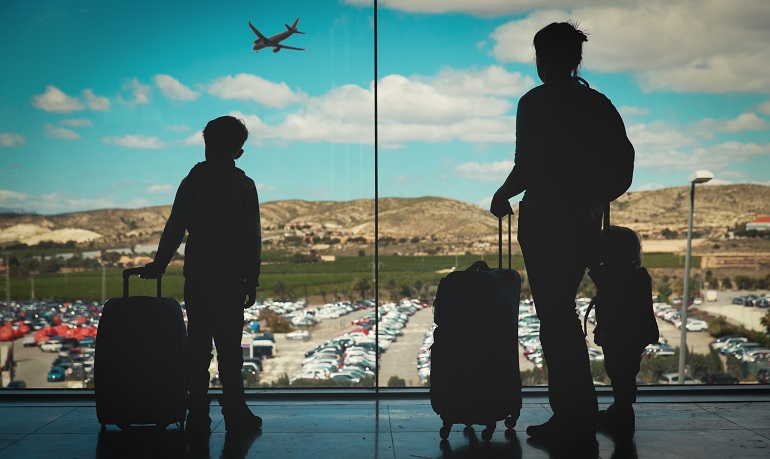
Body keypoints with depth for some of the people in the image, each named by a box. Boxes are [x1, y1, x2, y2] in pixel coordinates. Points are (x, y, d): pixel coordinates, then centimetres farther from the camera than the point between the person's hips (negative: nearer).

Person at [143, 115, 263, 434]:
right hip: (229, 276, -3)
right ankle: (235, 414, 4)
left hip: (196, 274, 3)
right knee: (229, 345, 1)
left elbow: (174, 228, 7)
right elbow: (252, 238, -4)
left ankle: (197, 415, 8)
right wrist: (252, 282, 1)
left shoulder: (193, 180, 6)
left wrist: (159, 264, 17)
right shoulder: (243, 185, -2)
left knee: (197, 344, 6)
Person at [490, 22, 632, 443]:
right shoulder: (598, 104, 8)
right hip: (584, 222, 7)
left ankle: (571, 418, 6)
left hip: (544, 221, -7)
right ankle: (581, 412, 26)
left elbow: (526, 168, -16)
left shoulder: (535, 104, -10)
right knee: (563, 312, 18)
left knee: (554, 317, 1)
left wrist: (501, 197, 1)